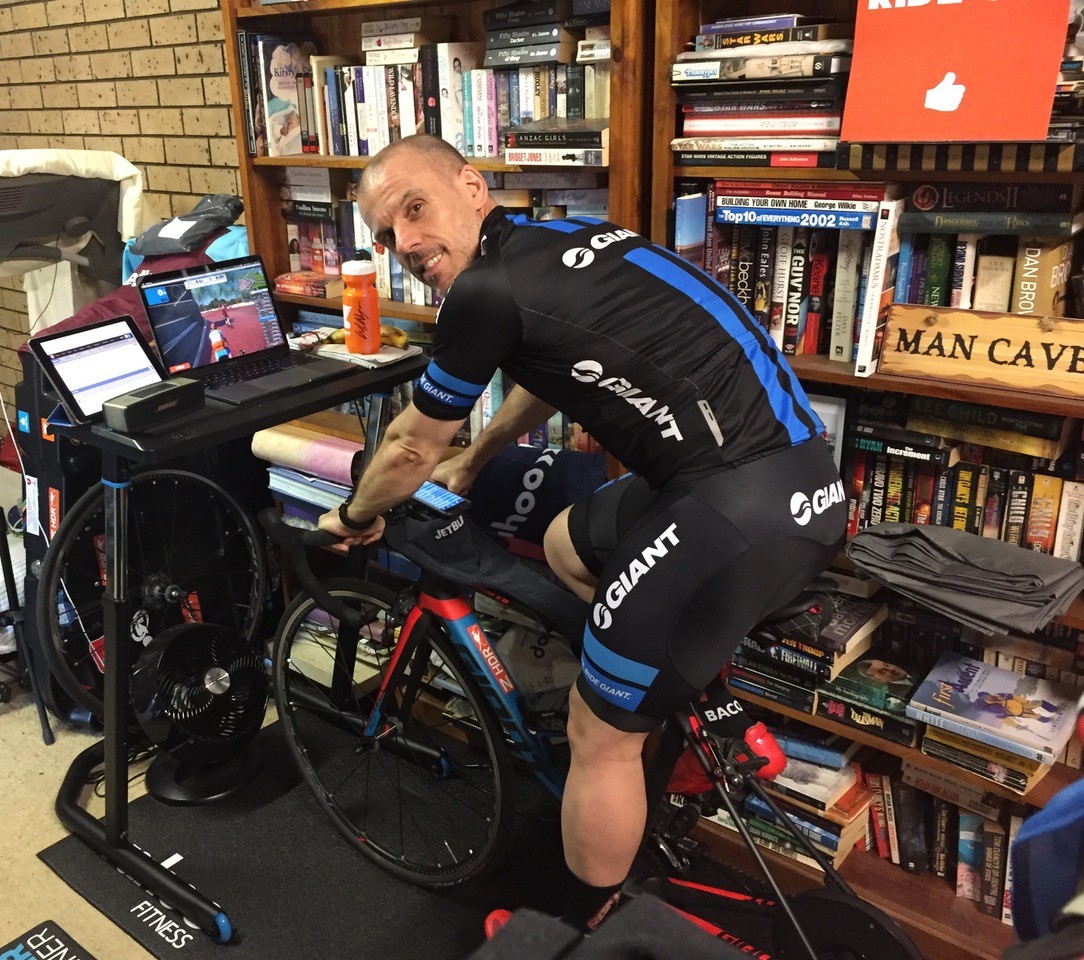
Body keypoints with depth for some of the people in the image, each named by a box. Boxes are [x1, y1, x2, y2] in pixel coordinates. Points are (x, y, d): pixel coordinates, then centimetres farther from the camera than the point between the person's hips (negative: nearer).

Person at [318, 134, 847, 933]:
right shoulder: (554, 243, 17)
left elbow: (410, 447, 5)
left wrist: (356, 519, 26)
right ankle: (708, 701, 33)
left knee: (601, 735, 6)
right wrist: (470, 465, 48)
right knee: (569, 545, 28)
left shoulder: (488, 291, -10)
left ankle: (584, 928, 29)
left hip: (744, 506, -10)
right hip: (794, 474, 10)